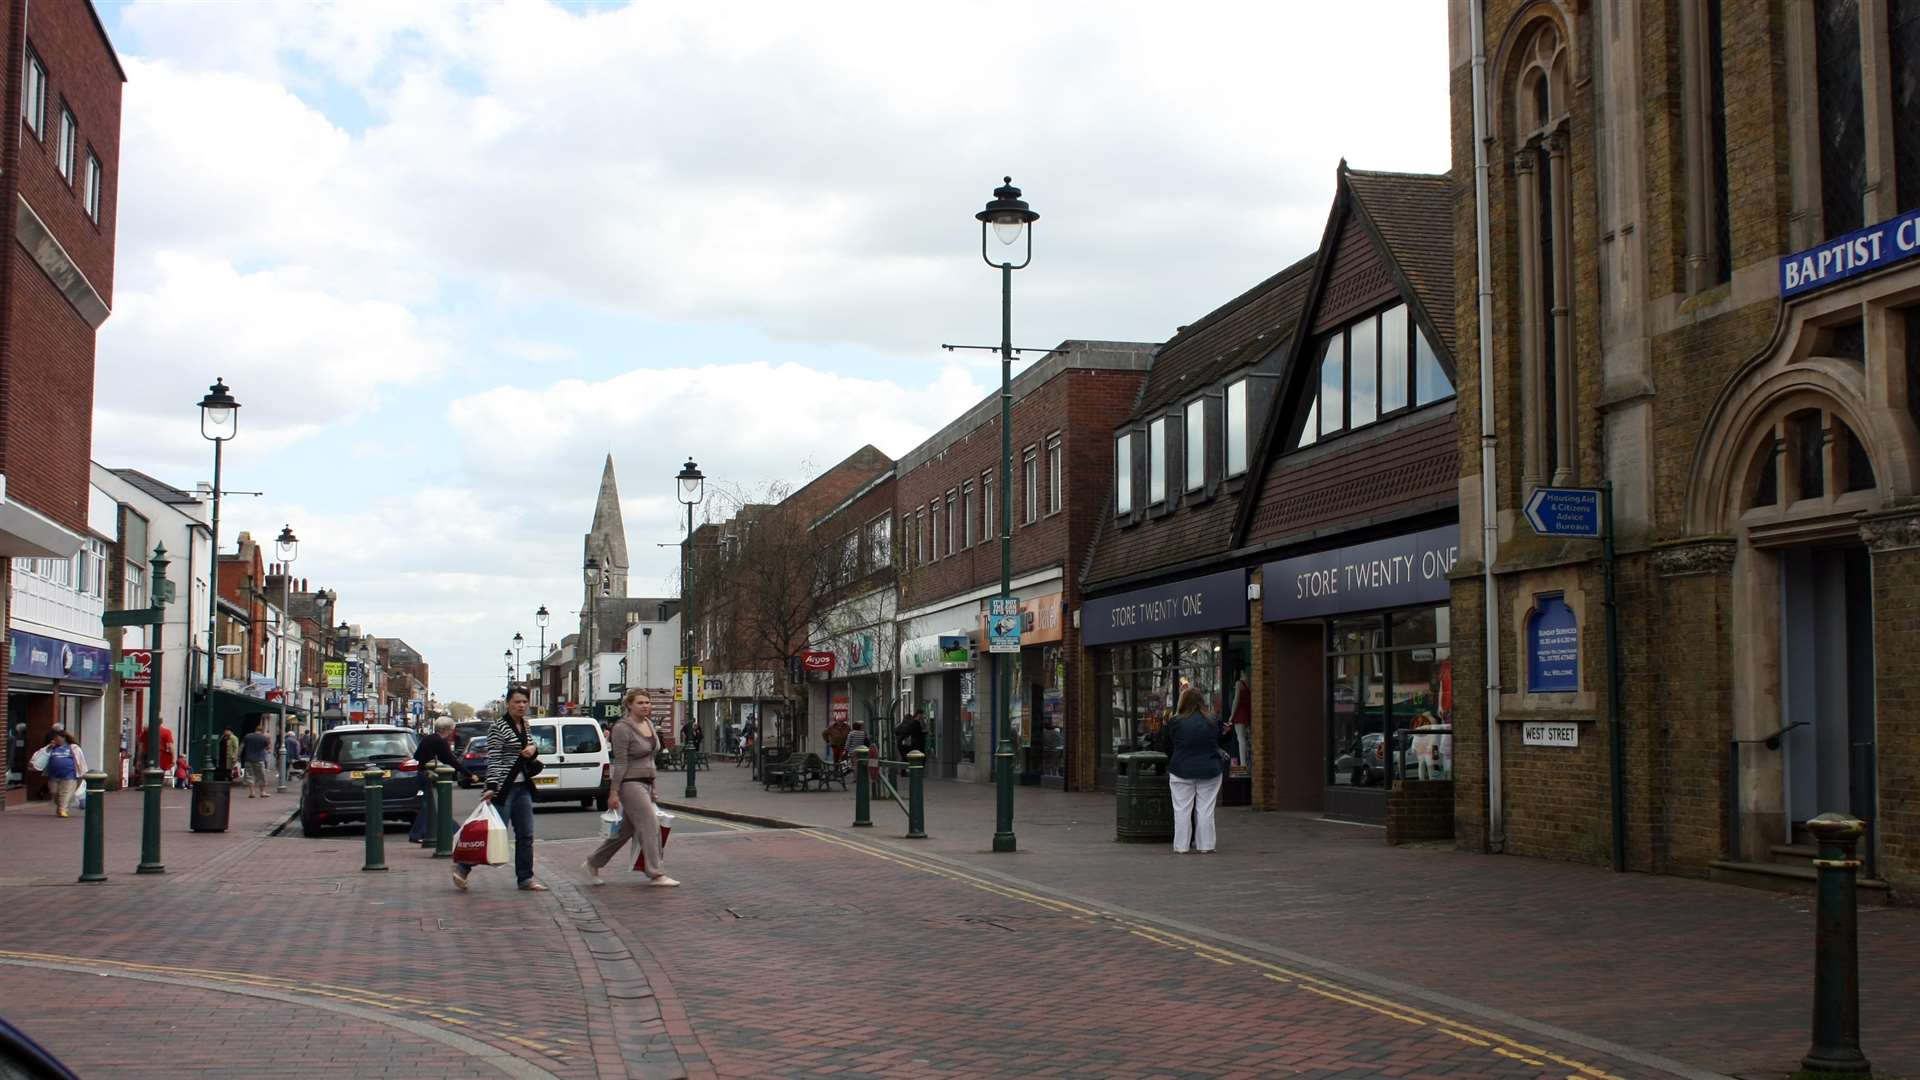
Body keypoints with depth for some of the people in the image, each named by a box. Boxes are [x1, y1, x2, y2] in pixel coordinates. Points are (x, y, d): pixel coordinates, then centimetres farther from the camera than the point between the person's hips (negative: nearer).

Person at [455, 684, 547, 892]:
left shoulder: (524, 725, 12)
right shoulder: (499, 726, -11)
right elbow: (493, 758, -17)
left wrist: (534, 749, 1)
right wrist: (491, 787, -26)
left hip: (522, 786, 8)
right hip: (504, 787, -8)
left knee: (525, 835, 6)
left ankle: (525, 879, 11)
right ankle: (462, 867, 10)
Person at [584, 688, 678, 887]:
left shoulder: (648, 723, 11)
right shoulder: (623, 729, -14)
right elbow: (620, 763, -16)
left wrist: (652, 786, 20)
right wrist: (614, 793, -16)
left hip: (645, 783, 9)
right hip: (630, 783, -9)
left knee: (626, 829, 13)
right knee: (650, 826, -11)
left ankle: (593, 864, 25)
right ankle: (656, 874, -8)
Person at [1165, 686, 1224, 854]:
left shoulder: (1175, 723, -8)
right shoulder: (1211, 722, -4)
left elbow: (1168, 748, 2)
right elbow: (1220, 742, 9)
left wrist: (1170, 765, 20)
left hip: (1182, 771, -1)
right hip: (1209, 771, 1)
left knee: (1182, 809, 6)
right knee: (1205, 809, 7)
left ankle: (1181, 845, 8)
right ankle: (1205, 845, 9)